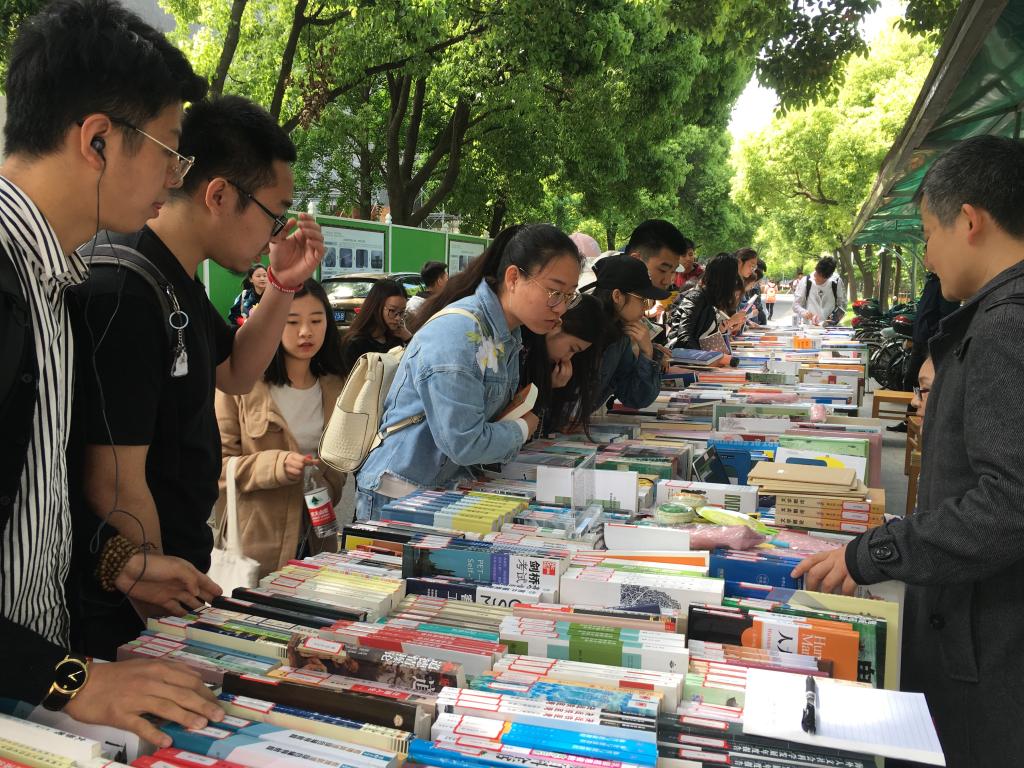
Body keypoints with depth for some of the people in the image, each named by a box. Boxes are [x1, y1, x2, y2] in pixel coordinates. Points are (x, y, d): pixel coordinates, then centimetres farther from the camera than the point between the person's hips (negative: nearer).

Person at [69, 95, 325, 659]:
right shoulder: (126, 294, -27)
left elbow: (235, 374, 18)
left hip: (172, 572, 9)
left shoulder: (178, 283, 4)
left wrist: (284, 285, 3)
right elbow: (114, 485, -26)